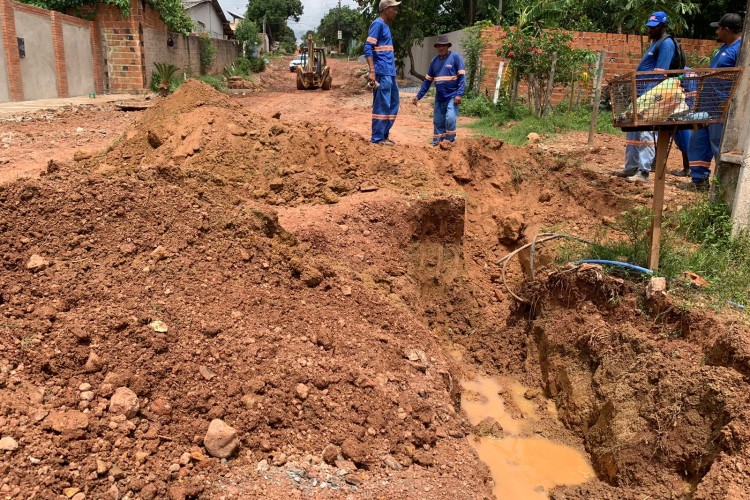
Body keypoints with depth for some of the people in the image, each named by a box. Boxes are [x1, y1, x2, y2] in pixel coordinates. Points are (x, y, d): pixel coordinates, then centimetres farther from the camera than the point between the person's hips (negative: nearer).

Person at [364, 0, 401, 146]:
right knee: (382, 105, -8)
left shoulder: (386, 26, 21)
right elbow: (368, 48, -15)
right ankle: (377, 138, -3)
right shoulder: (378, 24, -7)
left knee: (393, 104, 12)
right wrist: (372, 71, -23)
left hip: (390, 73, 10)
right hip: (382, 73, -10)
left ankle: (384, 135, 18)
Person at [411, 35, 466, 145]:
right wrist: (418, 96, 10)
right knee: (438, 122, 8)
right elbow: (427, 80, 15)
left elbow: (462, 77, -9)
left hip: (452, 97, -5)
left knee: (450, 119, -18)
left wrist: (459, 94, -20)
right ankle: (436, 144, 17)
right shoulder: (435, 60, 11)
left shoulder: (455, 57, -4)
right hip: (439, 98, 5)